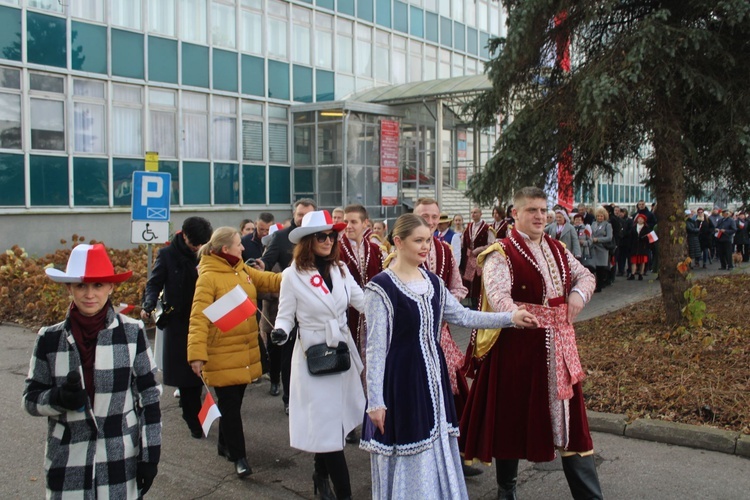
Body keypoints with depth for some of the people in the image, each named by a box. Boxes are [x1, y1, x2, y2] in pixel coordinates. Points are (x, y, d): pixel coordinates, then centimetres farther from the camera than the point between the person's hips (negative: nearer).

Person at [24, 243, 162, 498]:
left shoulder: (132, 332, -7)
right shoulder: (49, 339, -4)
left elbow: (149, 396, -1)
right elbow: (31, 398, 3)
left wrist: (150, 455, -1)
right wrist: (59, 398, -17)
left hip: (122, 464, -1)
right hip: (67, 467, 1)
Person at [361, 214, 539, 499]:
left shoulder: (433, 282, 7)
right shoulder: (381, 287, -14)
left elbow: (464, 316, 11)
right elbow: (375, 347, -15)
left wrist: (510, 318, 3)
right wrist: (375, 401, -15)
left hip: (432, 376, 7)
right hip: (400, 381, -7)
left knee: (437, 452, 15)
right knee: (409, 460, 4)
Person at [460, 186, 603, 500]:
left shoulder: (557, 249, 13)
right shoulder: (501, 253, -9)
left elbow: (585, 275, 23)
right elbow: (497, 293, -24)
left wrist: (578, 294, 1)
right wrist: (515, 315, -43)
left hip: (557, 344, 6)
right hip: (518, 343, -6)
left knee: (567, 414, 10)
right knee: (512, 415, 6)